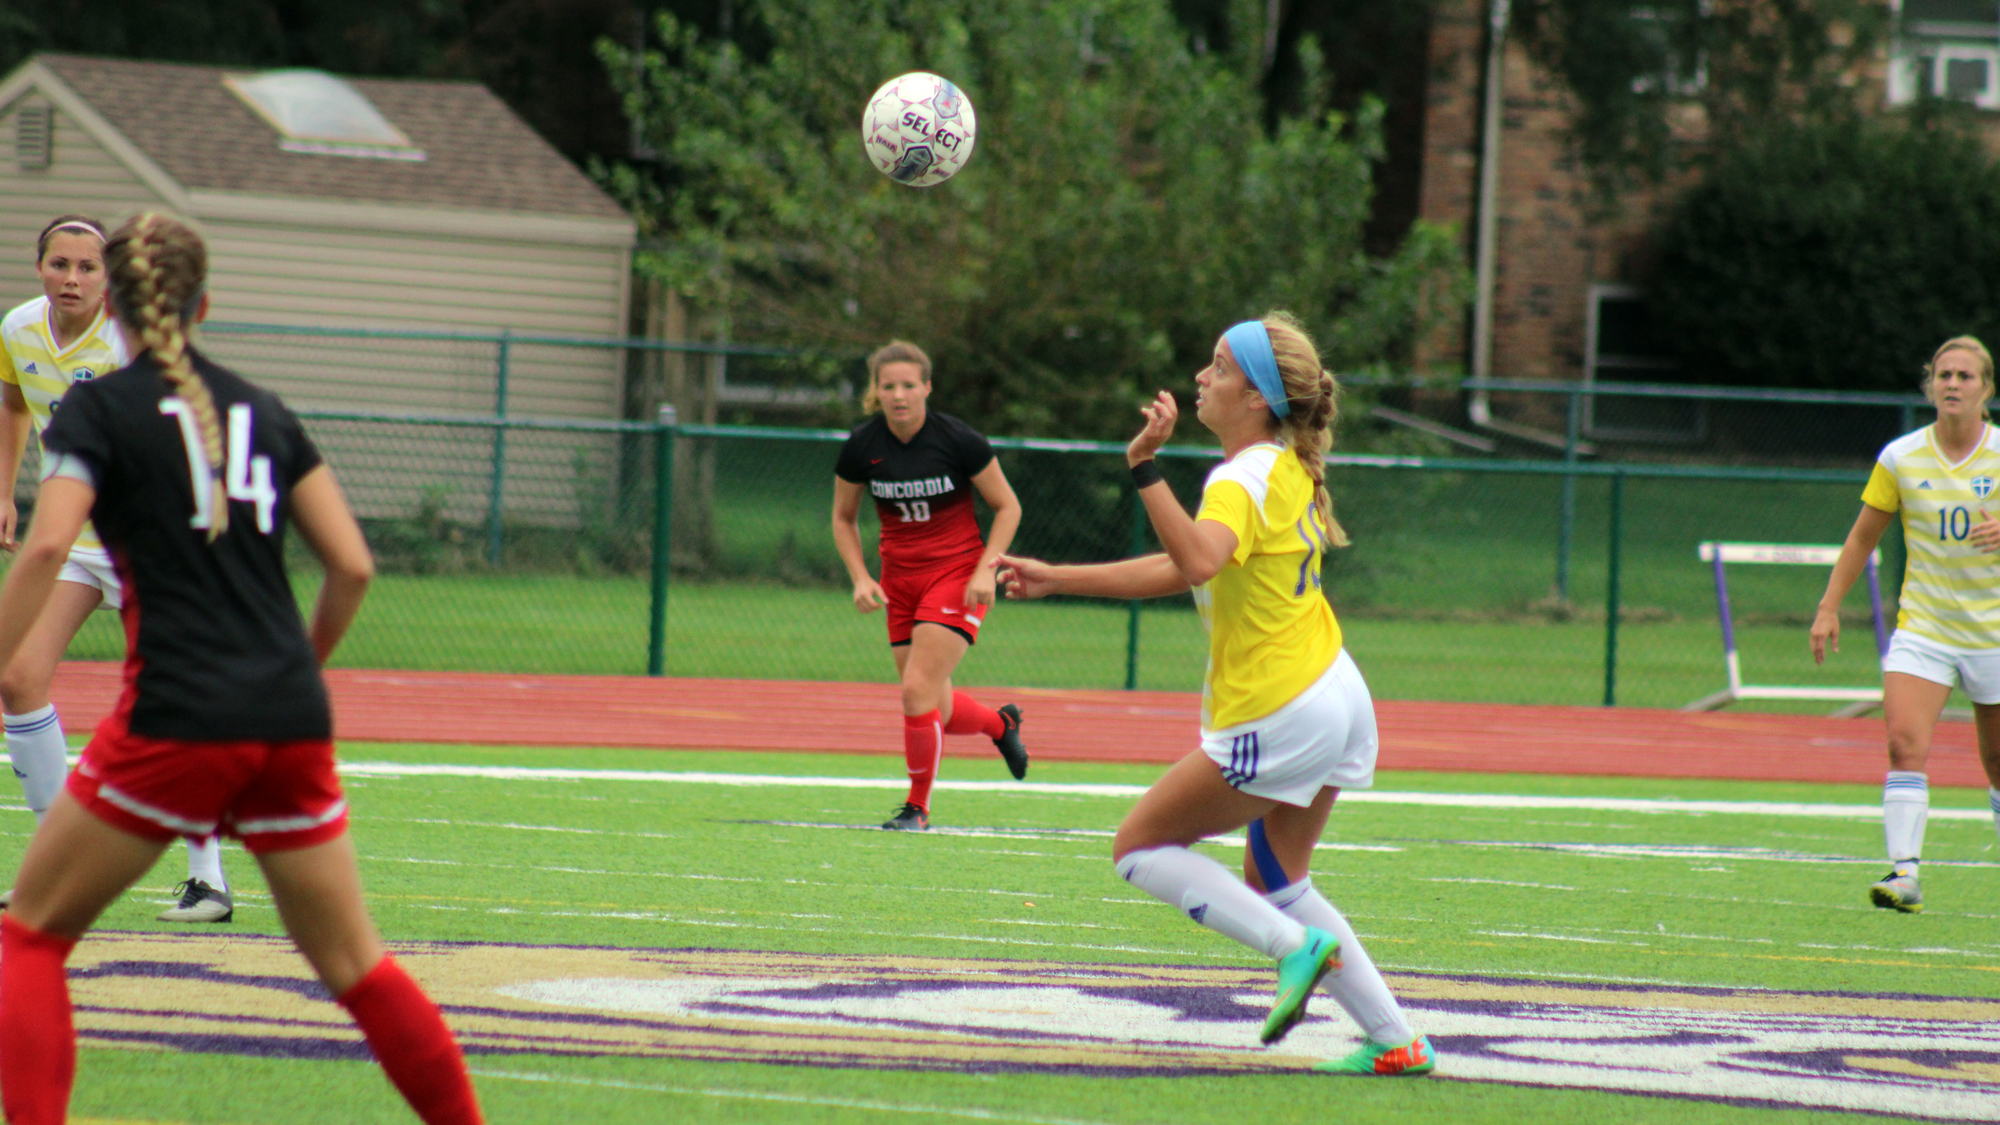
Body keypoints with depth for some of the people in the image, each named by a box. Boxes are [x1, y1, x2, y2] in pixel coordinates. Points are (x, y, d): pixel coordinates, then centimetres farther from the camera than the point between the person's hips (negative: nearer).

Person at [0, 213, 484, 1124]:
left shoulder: (98, 410, 1)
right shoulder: (263, 412, 15)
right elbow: (352, 565, 11)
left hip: (177, 717, -5)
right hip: (293, 723, 5)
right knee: (354, 964, 14)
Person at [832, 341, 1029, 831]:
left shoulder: (958, 440, -13)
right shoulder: (861, 447, -5)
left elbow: (1007, 506, -3)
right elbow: (843, 518, 10)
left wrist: (985, 570, -14)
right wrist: (860, 578, -3)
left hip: (958, 574, -4)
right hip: (900, 582, 4)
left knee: (918, 691, -16)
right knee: (937, 711, 5)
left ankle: (917, 806, 2)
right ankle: (1001, 723, 39)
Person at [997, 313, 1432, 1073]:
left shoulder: (1244, 481, -19)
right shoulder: (1289, 470, 11)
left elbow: (1198, 561, -41)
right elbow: (1184, 569, 18)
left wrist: (1146, 470, -43)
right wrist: (1058, 579, 19)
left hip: (1280, 718, -9)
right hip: (1336, 694, 9)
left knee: (1140, 847, 2)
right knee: (1273, 882, 21)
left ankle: (1296, 945, -9)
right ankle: (1396, 1043, 17)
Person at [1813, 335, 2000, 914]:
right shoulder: (1900, 458, 0)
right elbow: (1863, 537, 9)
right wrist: (1829, 607, 3)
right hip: (1922, 625, 0)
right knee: (1904, 743, -20)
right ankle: (1904, 874, -26)